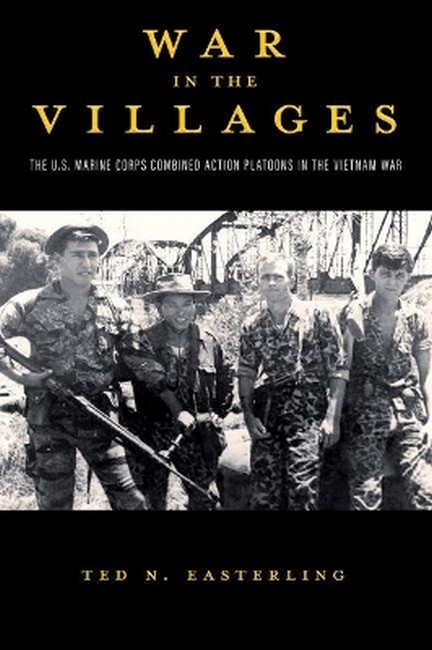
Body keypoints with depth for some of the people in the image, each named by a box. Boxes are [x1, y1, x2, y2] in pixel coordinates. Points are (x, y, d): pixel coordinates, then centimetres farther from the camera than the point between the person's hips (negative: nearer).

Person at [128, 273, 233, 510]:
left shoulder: (209, 342, 1)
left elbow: (224, 383, 13)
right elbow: (142, 395, -9)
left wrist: (214, 417, 6)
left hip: (199, 437, 2)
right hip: (153, 437, -2)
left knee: (204, 501, 11)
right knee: (153, 501, 12)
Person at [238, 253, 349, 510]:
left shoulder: (318, 317, -1)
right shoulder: (252, 327, 11)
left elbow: (338, 370, -3)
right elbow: (246, 374, 13)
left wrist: (333, 418, -10)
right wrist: (248, 415, -1)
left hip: (308, 409, -3)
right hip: (266, 412, 4)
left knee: (302, 485, -12)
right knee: (263, 490, 3)